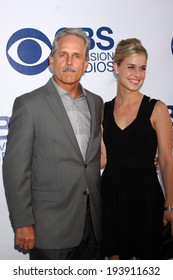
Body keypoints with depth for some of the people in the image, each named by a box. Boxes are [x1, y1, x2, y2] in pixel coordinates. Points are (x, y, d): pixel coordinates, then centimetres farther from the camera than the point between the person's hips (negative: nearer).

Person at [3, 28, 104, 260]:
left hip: (92, 222, 5)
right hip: (51, 227, -5)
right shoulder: (29, 104, -10)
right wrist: (23, 223, -12)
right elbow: (15, 168, -11)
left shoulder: (96, 102, 8)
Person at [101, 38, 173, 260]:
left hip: (145, 195, -3)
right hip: (111, 196, 3)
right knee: (115, 257, 15)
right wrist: (93, 125, -7)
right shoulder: (103, 110, 4)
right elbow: (103, 159, 6)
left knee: (147, 257, 11)